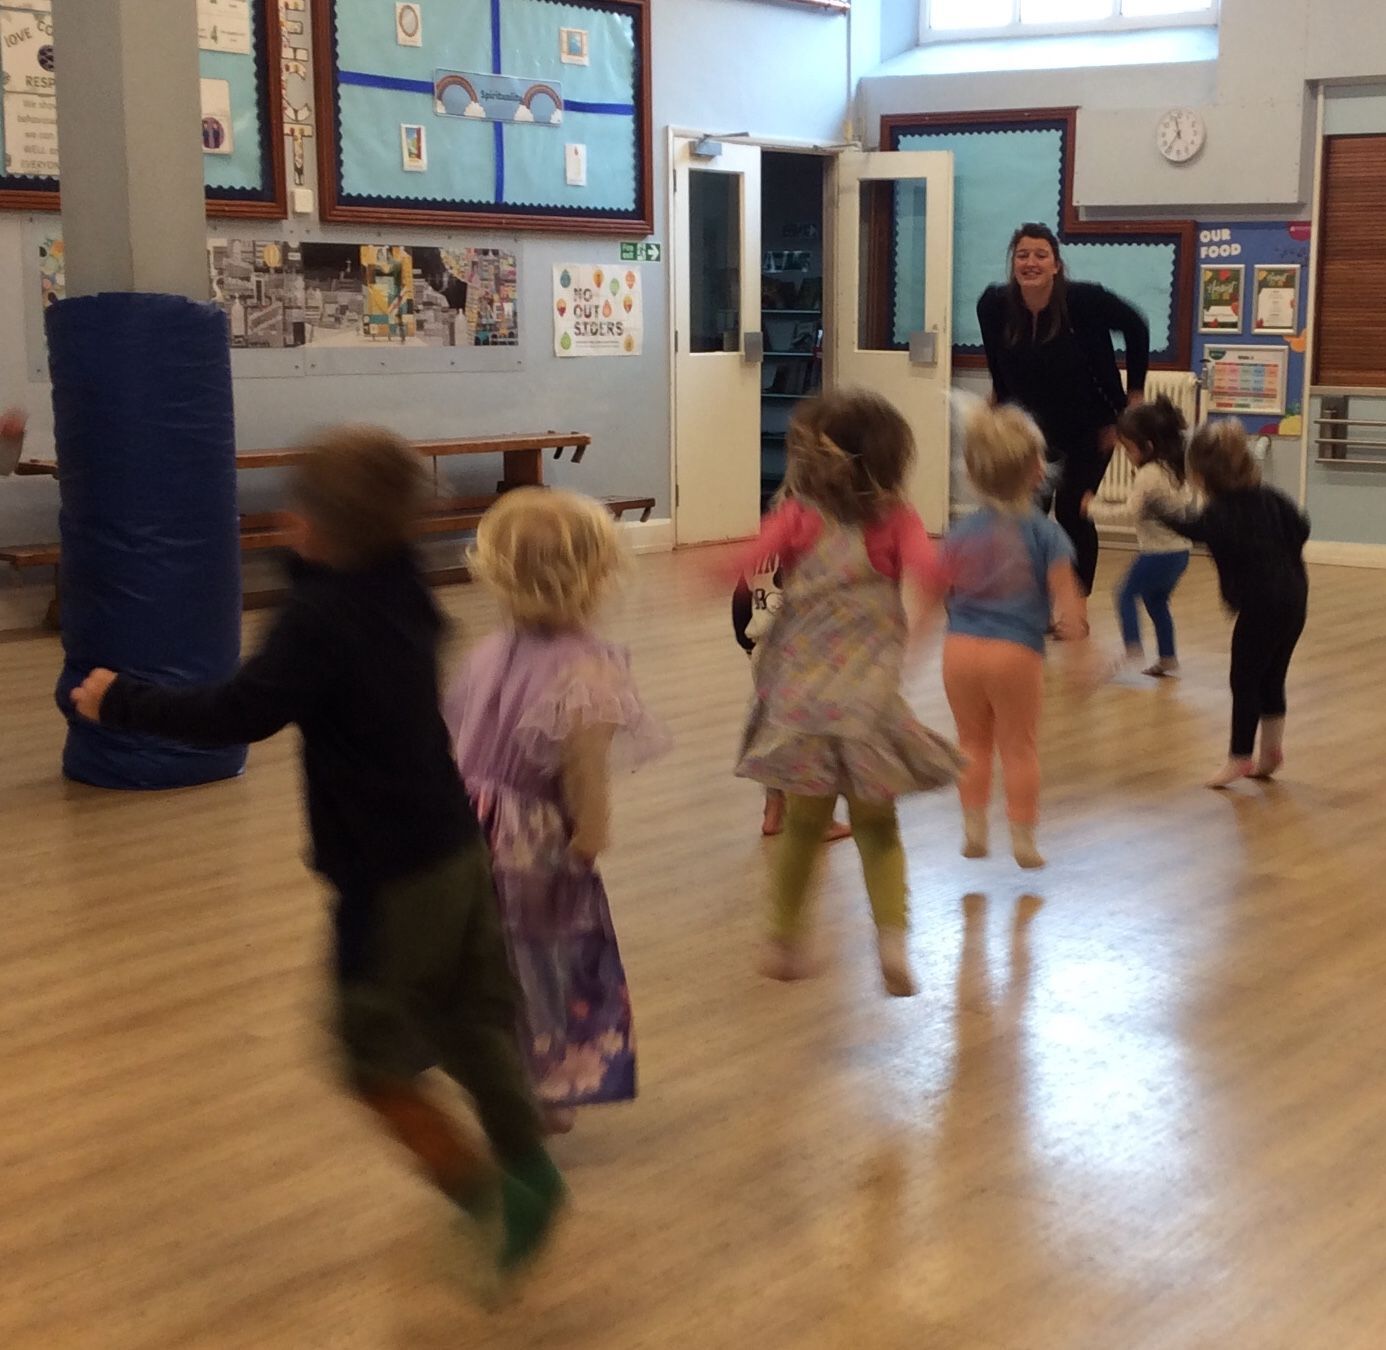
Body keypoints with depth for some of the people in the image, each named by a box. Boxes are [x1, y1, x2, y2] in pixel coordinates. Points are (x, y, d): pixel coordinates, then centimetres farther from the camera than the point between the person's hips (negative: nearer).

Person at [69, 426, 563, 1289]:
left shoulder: (321, 619, -22)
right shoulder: (403, 589, 2)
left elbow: (238, 714, -25)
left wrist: (121, 702, -14)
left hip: (391, 877, -8)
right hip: (455, 849, 8)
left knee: (378, 1063, 6)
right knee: (472, 1025, 21)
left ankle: (490, 1201, 8)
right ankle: (529, 1173, 32)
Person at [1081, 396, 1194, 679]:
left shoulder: (1148, 475, -18)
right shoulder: (1175, 470, 8)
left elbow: (1130, 514, -21)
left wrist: (1094, 508, -10)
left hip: (1158, 553, -9)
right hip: (1179, 551, 9)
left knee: (1127, 594, 3)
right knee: (1157, 601, 20)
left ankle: (1134, 651, -7)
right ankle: (1168, 659, 23)